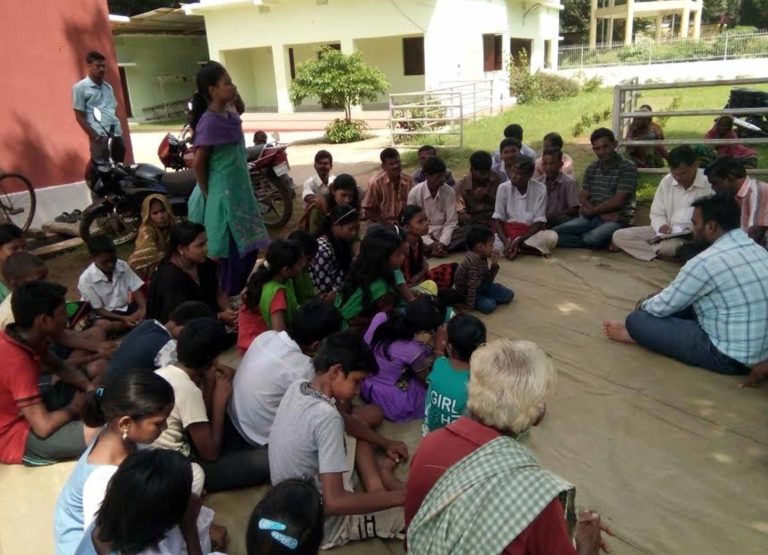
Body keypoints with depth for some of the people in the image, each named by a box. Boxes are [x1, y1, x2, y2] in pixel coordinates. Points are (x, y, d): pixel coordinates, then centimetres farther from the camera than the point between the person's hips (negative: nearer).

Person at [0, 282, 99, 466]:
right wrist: (74, 408, -11)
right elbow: (44, 427, -32)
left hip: (28, 413, 10)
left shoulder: (28, 339, -6)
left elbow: (60, 367, 12)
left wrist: (90, 388, -7)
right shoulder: (16, 361, -33)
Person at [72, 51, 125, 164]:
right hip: (100, 136, -6)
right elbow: (79, 117, -2)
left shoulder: (108, 87, 19)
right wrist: (94, 136, -11)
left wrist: (120, 130, 11)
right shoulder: (80, 87, 1)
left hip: (117, 134, 6)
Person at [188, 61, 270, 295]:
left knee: (249, 248, 16)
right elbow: (198, 164, -18)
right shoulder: (209, 122, -20)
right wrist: (208, 195, -9)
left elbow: (241, 108, 30)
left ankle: (232, 296, 31)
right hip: (223, 197, -9)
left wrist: (235, 95, 9)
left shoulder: (229, 115, 5)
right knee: (233, 254, 0)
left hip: (239, 193, 9)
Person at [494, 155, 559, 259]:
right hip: (508, 233, 0)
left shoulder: (540, 189, -9)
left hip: (530, 233, 0)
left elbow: (539, 222, -9)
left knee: (552, 237, -30)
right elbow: (498, 219, -6)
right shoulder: (503, 188, -6)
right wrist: (506, 242, -23)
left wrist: (519, 240, -22)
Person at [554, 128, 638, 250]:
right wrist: (603, 214, -11)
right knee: (556, 233, -19)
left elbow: (617, 201, -11)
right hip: (592, 218, 6)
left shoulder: (628, 168, -3)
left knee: (592, 238, -39)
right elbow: (583, 198, 6)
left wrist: (592, 211, -4)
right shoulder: (591, 169, 14)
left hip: (617, 221, -6)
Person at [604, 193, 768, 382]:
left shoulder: (707, 261, -21)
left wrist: (643, 306, 12)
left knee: (637, 319, -5)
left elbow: (662, 307, -10)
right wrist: (657, 298, 19)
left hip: (728, 356, -9)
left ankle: (636, 332, 24)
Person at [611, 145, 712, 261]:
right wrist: (661, 226, -12)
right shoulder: (666, 181, 8)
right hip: (669, 232, 6)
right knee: (619, 236, -11)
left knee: (667, 247, -42)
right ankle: (664, 255, -18)